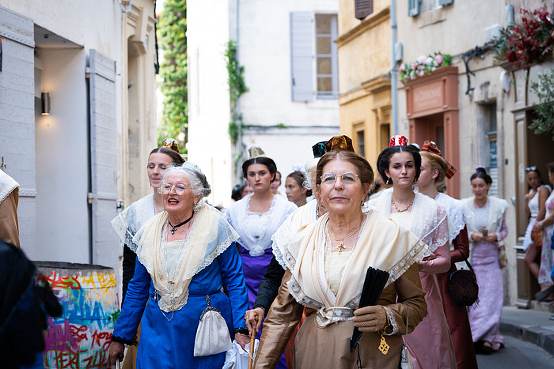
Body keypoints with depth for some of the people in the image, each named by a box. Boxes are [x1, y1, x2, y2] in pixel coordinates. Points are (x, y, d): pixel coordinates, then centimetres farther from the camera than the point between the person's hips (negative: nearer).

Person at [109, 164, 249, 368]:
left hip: (204, 328, -3)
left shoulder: (215, 226, -5)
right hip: (159, 329, 3)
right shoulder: (150, 231, 6)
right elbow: (138, 288, 12)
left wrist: (241, 329, -11)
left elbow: (234, 280, -4)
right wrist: (120, 337, 12)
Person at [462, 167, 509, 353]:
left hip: (491, 257, 0)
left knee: (492, 297, -5)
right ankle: (473, 337, 9)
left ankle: (488, 339, 0)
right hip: (470, 257, 0)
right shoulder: (463, 206, -2)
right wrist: (471, 236, -13)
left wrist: (496, 236, -10)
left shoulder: (499, 205, 1)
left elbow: (504, 230, 11)